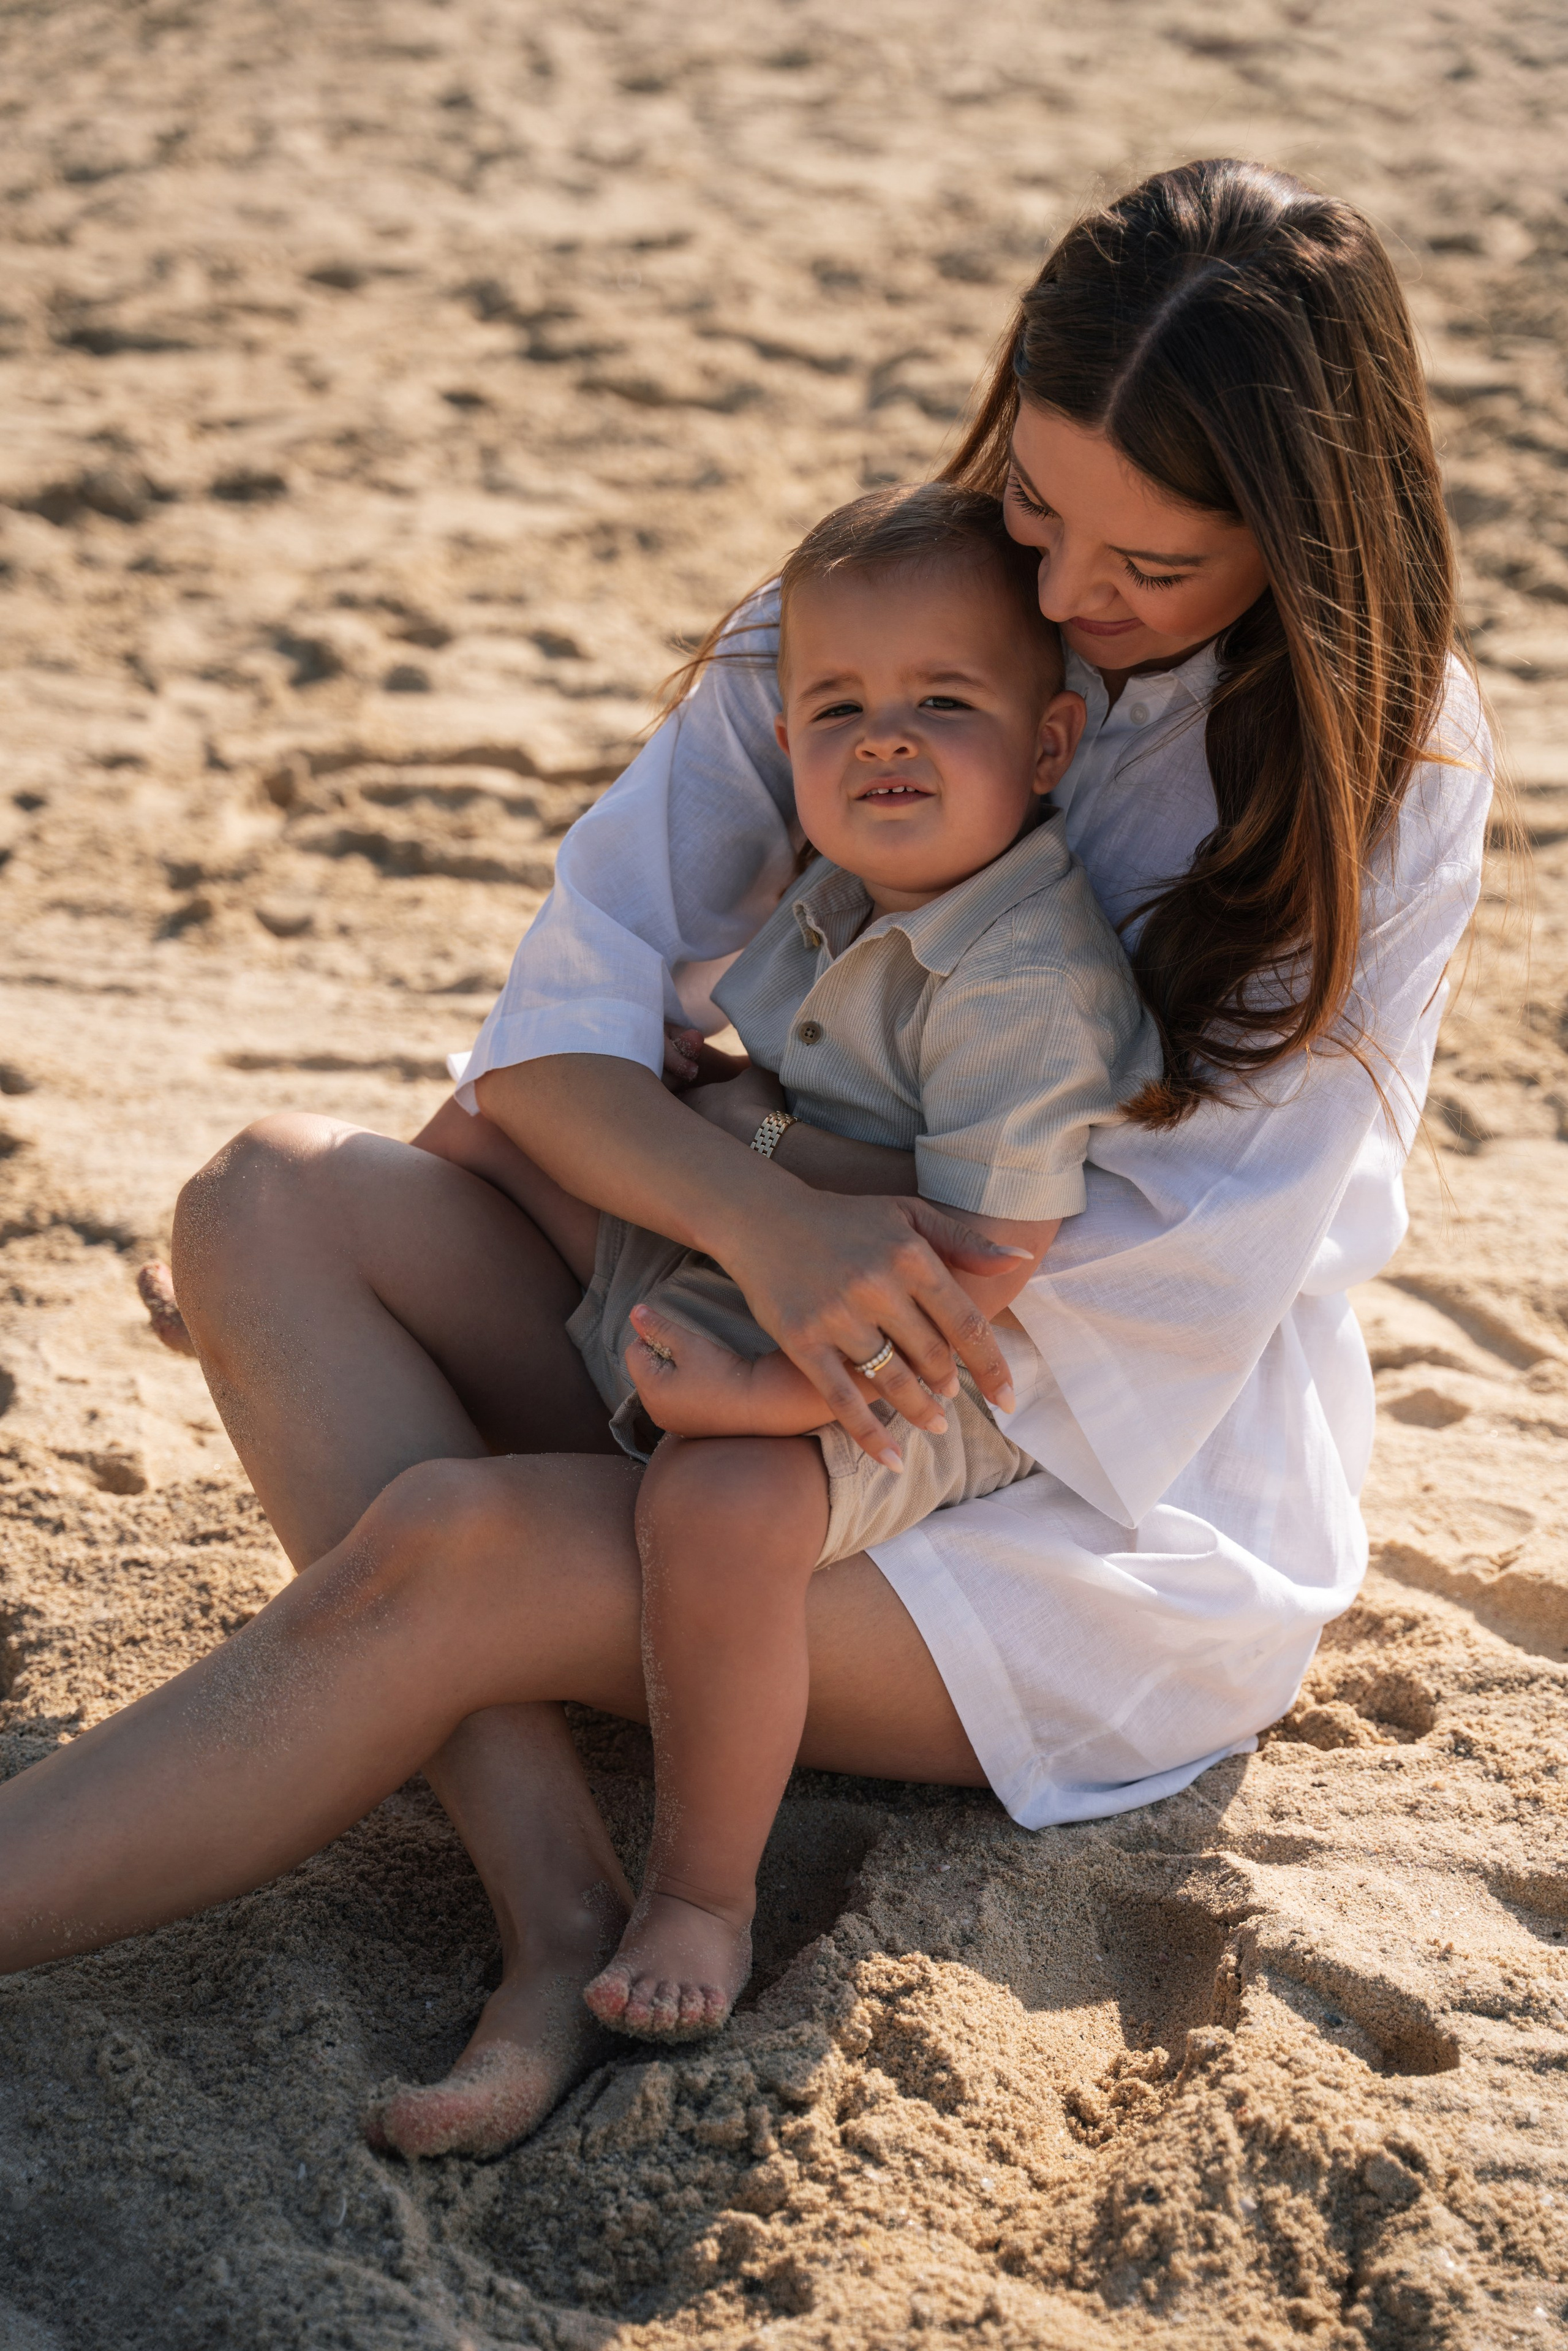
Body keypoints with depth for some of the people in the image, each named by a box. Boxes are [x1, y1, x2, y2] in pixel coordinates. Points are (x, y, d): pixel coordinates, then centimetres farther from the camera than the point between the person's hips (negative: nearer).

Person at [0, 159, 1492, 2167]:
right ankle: (555, 1906, -27)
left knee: (445, 1549, -28)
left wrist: (635, 1132, -15)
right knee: (275, 1201, -16)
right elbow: (566, 1011, -7)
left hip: (1120, 1506, -6)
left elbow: (1185, 1267, -17)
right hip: (792, 1375, 6)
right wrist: (760, 1220, -30)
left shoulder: (1390, 780, -13)